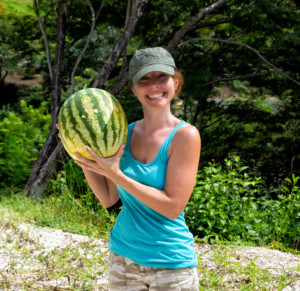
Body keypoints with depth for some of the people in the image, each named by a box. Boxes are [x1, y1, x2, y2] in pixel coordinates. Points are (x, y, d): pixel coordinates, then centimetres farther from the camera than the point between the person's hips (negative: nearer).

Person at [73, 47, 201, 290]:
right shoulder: (126, 133, 2)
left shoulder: (185, 135, -13)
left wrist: (116, 174, -20)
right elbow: (108, 198, 6)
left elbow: (173, 207, -18)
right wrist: (82, 153, -5)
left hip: (171, 265, -4)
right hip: (123, 258, 5)